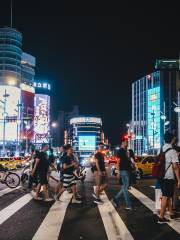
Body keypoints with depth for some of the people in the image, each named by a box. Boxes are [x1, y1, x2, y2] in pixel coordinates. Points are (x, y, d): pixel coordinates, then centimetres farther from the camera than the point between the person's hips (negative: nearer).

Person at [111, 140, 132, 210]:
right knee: (125, 187, -5)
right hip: (123, 170, -9)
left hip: (127, 170, 9)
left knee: (124, 187, 11)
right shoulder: (120, 151, -9)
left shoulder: (126, 151, 18)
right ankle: (128, 205, -1)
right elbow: (118, 162, -13)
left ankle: (115, 200, 20)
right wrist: (119, 172, -17)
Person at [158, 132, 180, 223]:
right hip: (169, 178, -8)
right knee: (165, 197, -3)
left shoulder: (161, 150, 8)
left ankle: (171, 213, 31)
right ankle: (161, 217, 0)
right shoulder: (172, 151, -14)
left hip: (162, 177, 8)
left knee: (167, 196, 18)